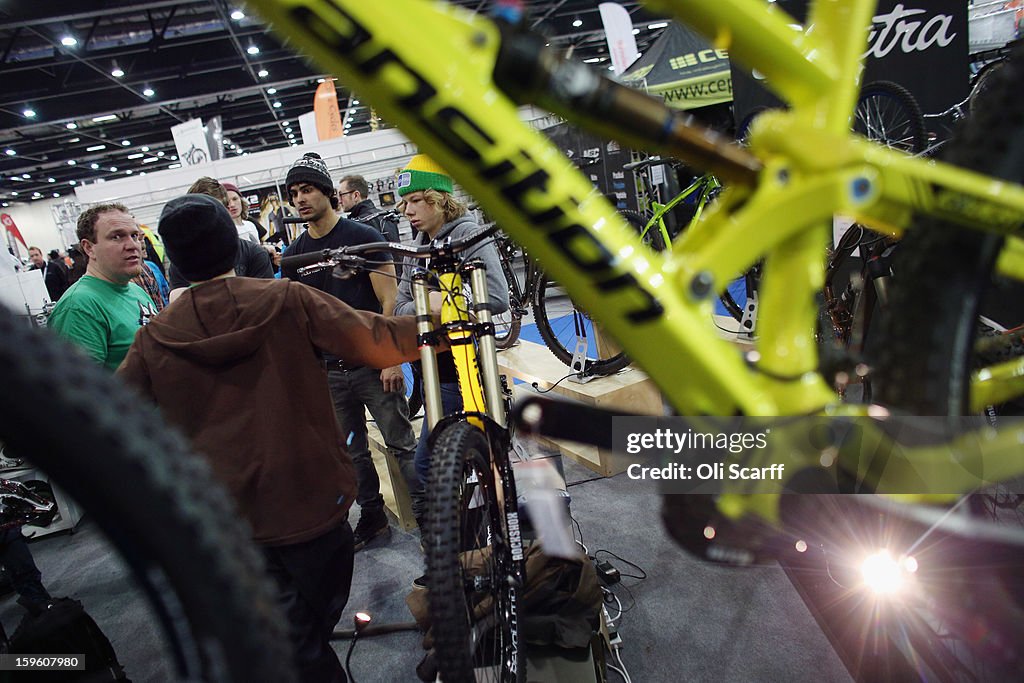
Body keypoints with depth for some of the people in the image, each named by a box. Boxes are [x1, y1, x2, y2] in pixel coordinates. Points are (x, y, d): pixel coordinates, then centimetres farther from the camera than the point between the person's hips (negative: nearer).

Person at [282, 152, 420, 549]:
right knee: (352, 453, 13)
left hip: (373, 363, -5)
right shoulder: (295, 254, 9)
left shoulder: (363, 236, -5)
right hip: (329, 370, 5)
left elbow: (389, 301, -9)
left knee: (402, 445, 0)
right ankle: (372, 517, 28)